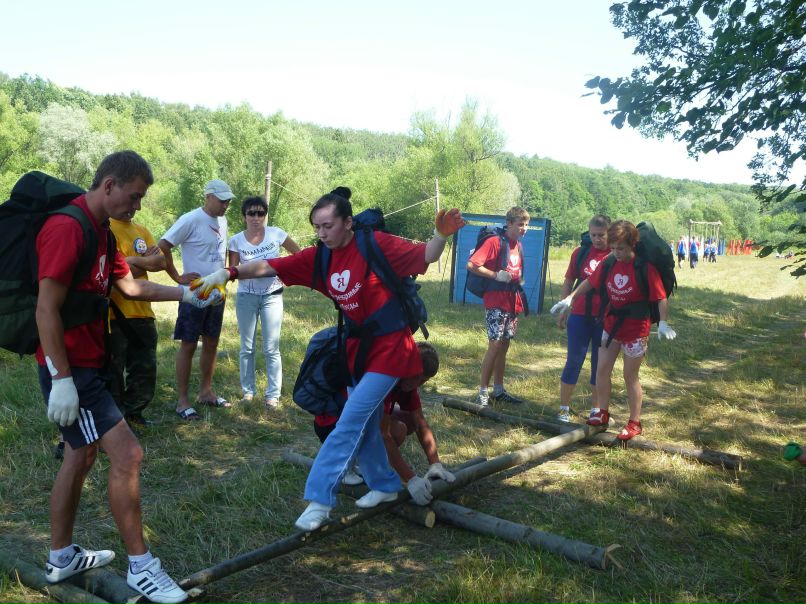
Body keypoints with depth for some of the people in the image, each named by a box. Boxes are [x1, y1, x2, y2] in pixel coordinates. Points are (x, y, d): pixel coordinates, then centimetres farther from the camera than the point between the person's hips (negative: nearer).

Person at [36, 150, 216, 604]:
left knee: (82, 456, 18)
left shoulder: (101, 229, 12)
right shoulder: (67, 228, -20)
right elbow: (47, 309, -23)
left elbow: (129, 284, 21)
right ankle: (141, 567, 2)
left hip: (88, 364, 11)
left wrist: (184, 294, 16)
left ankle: (62, 558, 33)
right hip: (70, 370, -11)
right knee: (128, 454, -11)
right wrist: (61, 380, -23)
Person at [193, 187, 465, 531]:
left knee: (350, 422, -9)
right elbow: (270, 266, -6)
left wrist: (441, 235, -35)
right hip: (357, 349, 7)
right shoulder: (320, 257, -1)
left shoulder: (376, 245, -16)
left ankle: (319, 500, -3)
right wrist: (228, 273, -18)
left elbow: (424, 256, -15)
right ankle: (385, 486, 34)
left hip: (388, 350, -7)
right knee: (365, 424, 15)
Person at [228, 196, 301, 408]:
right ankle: (248, 391, 19)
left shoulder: (276, 234, -6)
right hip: (247, 296, 1)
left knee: (271, 348, -2)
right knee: (247, 348, 7)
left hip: (272, 296, -1)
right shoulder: (237, 241, -4)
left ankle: (273, 394, 5)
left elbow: (298, 253, 6)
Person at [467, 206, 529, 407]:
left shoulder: (518, 245, 12)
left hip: (512, 303, 8)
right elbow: (471, 265, -18)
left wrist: (519, 300, 16)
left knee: (504, 346, 11)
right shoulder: (494, 242, -12)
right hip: (496, 303, -7)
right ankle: (482, 392, -1)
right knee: (495, 345, -9)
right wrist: (497, 275, -20)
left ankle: (498, 390, 20)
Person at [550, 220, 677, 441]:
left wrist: (663, 323, -31)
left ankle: (635, 424, 18)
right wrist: (569, 299, 6)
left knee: (630, 376, 3)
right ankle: (602, 413, 27)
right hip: (611, 325, 5)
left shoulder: (645, 267, -18)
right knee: (602, 369, 9)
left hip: (635, 329, -5)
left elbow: (661, 298, -19)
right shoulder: (609, 263, -3)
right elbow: (590, 282, 10)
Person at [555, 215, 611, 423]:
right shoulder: (580, 253, 1)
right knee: (574, 361, 4)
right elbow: (568, 283, 9)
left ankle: (596, 410, 24)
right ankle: (564, 408, 14)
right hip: (580, 316, 0)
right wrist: (563, 310, 8)